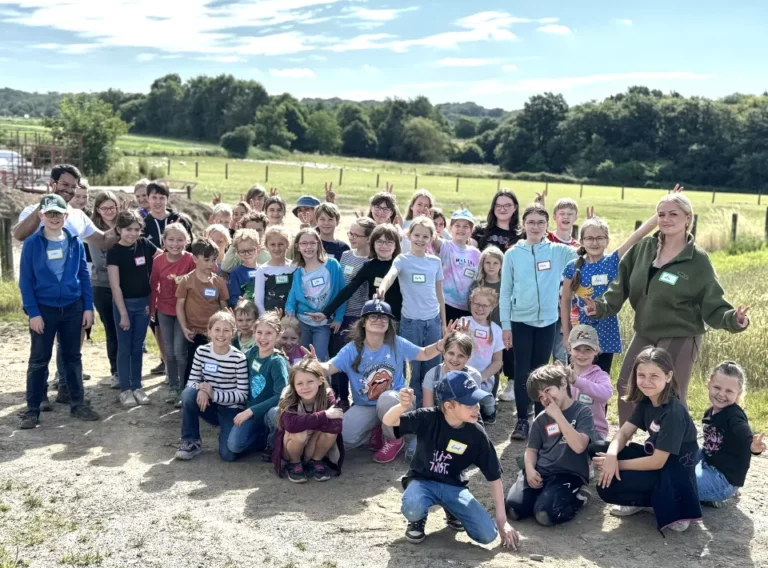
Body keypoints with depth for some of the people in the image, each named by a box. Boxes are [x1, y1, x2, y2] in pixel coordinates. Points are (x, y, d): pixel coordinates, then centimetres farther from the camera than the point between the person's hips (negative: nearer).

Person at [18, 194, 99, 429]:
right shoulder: (32, 244, -6)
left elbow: (84, 275, 6)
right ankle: (32, 410, 12)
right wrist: (33, 312, -11)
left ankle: (77, 404, 21)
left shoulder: (75, 243, 2)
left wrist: (88, 307, 1)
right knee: (39, 360, 5)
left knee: (72, 357, 11)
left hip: (72, 308, 2)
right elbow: (25, 281, -6)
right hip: (44, 309, -2)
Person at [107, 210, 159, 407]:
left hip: (144, 302, 4)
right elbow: (115, 285, -12)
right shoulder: (114, 251, -10)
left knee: (138, 346, 11)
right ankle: (125, 389, 12)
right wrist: (123, 313, -14)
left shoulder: (145, 245, 0)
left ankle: (137, 386, 20)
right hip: (124, 303, -3)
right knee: (125, 347, 4)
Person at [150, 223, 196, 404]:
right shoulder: (158, 260, -4)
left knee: (180, 351, -3)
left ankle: (184, 388, 10)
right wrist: (152, 308, 9)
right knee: (169, 352, 12)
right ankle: (173, 387, 23)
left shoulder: (190, 260, -14)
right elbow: (153, 285, 5)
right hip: (164, 311, 4)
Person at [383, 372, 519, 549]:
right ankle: (418, 519, 3)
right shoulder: (428, 418, -18)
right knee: (412, 507, -38)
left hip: (454, 487, 2)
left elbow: (494, 476, -5)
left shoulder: (477, 434, -13)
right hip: (423, 481, -2)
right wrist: (403, 406, -50)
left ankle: (451, 510, 17)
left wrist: (502, 520, -4)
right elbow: (388, 421, -25)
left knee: (487, 534, -15)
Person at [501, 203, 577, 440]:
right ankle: (522, 420, 13)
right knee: (522, 371, 4)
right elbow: (505, 292, 1)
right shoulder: (512, 254, -1)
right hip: (520, 320, -1)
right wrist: (505, 325, -2)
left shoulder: (558, 251, 0)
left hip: (548, 320, 1)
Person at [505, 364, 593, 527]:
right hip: (540, 472, 4)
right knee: (513, 509, -21)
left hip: (568, 474, -4)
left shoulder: (582, 412, 0)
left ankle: (576, 497, 1)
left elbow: (579, 446, -15)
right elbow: (532, 449, 14)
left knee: (545, 514, -29)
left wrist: (558, 415, -14)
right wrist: (530, 469, -7)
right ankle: (542, 494, 8)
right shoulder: (541, 419, 16)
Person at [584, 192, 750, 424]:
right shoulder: (644, 248, -1)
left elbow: (712, 305, -11)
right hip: (644, 335, 5)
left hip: (679, 340, -5)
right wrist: (601, 305, -8)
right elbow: (622, 284, 5)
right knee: (626, 389, 12)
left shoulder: (698, 260, -12)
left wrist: (732, 319, -29)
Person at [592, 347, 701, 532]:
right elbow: (623, 433, -3)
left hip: (673, 474, -8)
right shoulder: (646, 401, -1)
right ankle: (638, 500, 4)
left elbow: (657, 462, -25)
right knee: (597, 449, -4)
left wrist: (617, 464, -17)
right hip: (653, 458, 8)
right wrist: (611, 456, -24)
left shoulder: (673, 413, -26)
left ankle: (669, 505, -4)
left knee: (607, 489, -18)